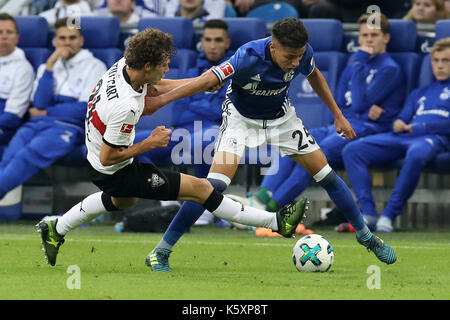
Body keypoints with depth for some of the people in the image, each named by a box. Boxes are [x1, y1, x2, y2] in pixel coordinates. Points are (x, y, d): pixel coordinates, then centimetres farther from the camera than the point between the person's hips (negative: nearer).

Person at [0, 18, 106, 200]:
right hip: (37, 124, 4)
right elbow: (39, 103, 7)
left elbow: (86, 109, 0)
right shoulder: (46, 67, 24)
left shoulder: (94, 66, 11)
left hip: (69, 127, -4)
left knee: (29, 155, -35)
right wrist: (50, 65, 1)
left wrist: (46, 113, 4)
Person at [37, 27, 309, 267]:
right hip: (116, 172, -9)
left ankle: (55, 230, 51)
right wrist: (151, 143, -19)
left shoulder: (124, 66, -14)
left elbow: (153, 88, 7)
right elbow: (107, 158, -28)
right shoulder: (125, 108, -38)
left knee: (123, 200, 42)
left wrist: (203, 82, 2)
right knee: (200, 188, -7)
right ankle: (276, 222, -3)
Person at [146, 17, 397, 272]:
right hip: (241, 118, -4)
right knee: (216, 183, -23)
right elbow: (208, 80, -40)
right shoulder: (249, 57, -36)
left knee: (327, 175, 4)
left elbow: (314, 76, 3)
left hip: (281, 117, 4)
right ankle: (161, 252, -17)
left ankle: (365, 235, 27)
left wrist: (338, 116, 7)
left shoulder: (303, 53, -21)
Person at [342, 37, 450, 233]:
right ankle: (368, 213, -24)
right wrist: (398, 125, 0)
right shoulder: (420, 93, 32)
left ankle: (389, 215, -35)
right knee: (352, 150, -15)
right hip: (403, 137, 6)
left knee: (416, 153, -45)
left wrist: (420, 127, -8)